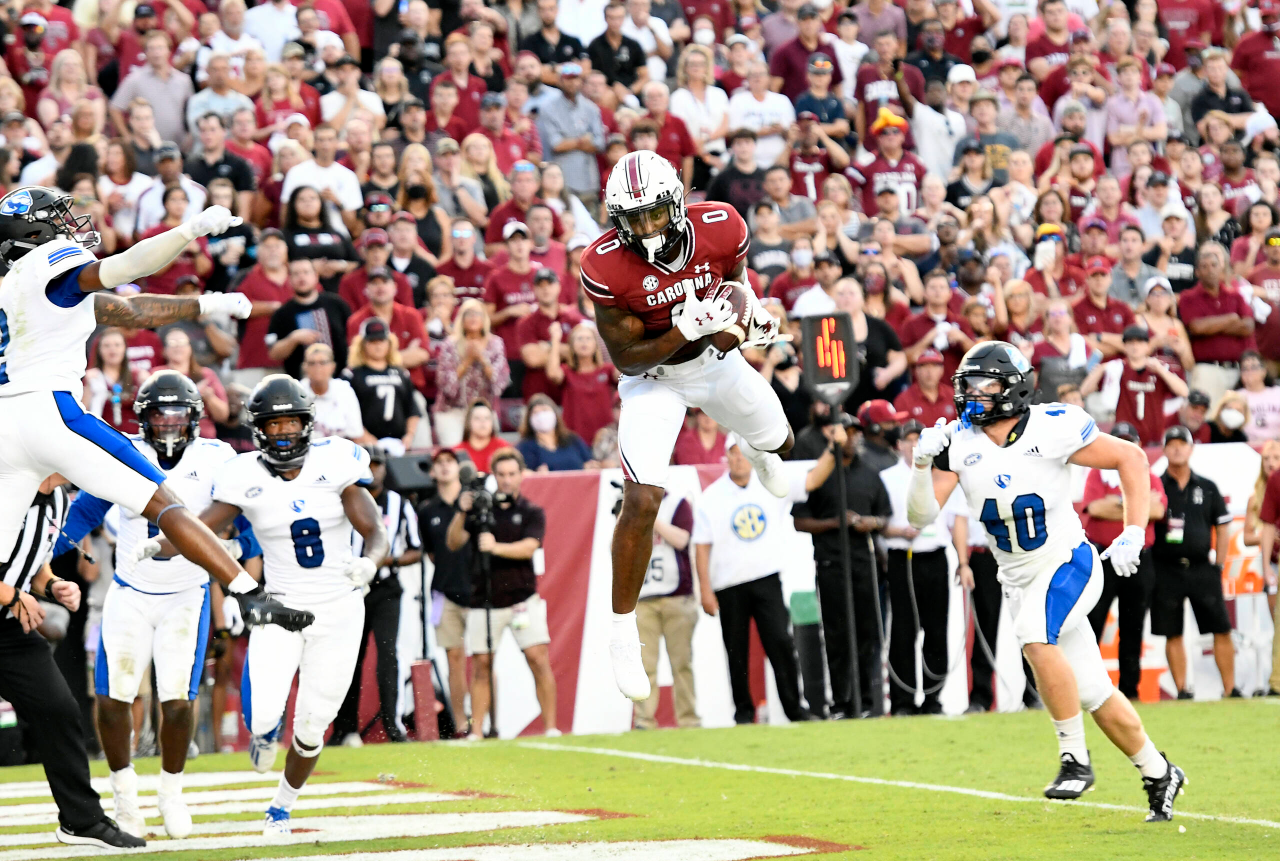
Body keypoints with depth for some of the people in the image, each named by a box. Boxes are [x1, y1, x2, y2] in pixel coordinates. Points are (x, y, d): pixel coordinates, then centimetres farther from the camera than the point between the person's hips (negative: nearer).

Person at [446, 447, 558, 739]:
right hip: (484, 601, 2)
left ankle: (551, 727, -6)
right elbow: (453, 543, 0)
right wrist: (462, 513, -16)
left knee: (539, 660, -10)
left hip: (522, 598, -2)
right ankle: (476, 733, 5)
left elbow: (528, 547, -12)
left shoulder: (532, 513, 4)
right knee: (481, 665, 1)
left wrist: (496, 548, -28)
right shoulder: (480, 509, 9)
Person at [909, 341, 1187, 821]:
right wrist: (923, 465, -28)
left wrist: (1133, 534, -11)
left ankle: (1075, 759, -21)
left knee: (1035, 638, -33)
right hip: (1019, 580, 5)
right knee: (1094, 695, 7)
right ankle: (1158, 774, 26)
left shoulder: (1052, 429, -16)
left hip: (1068, 564, -5)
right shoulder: (959, 442, -6)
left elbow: (1130, 458, -6)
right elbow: (921, 516, -10)